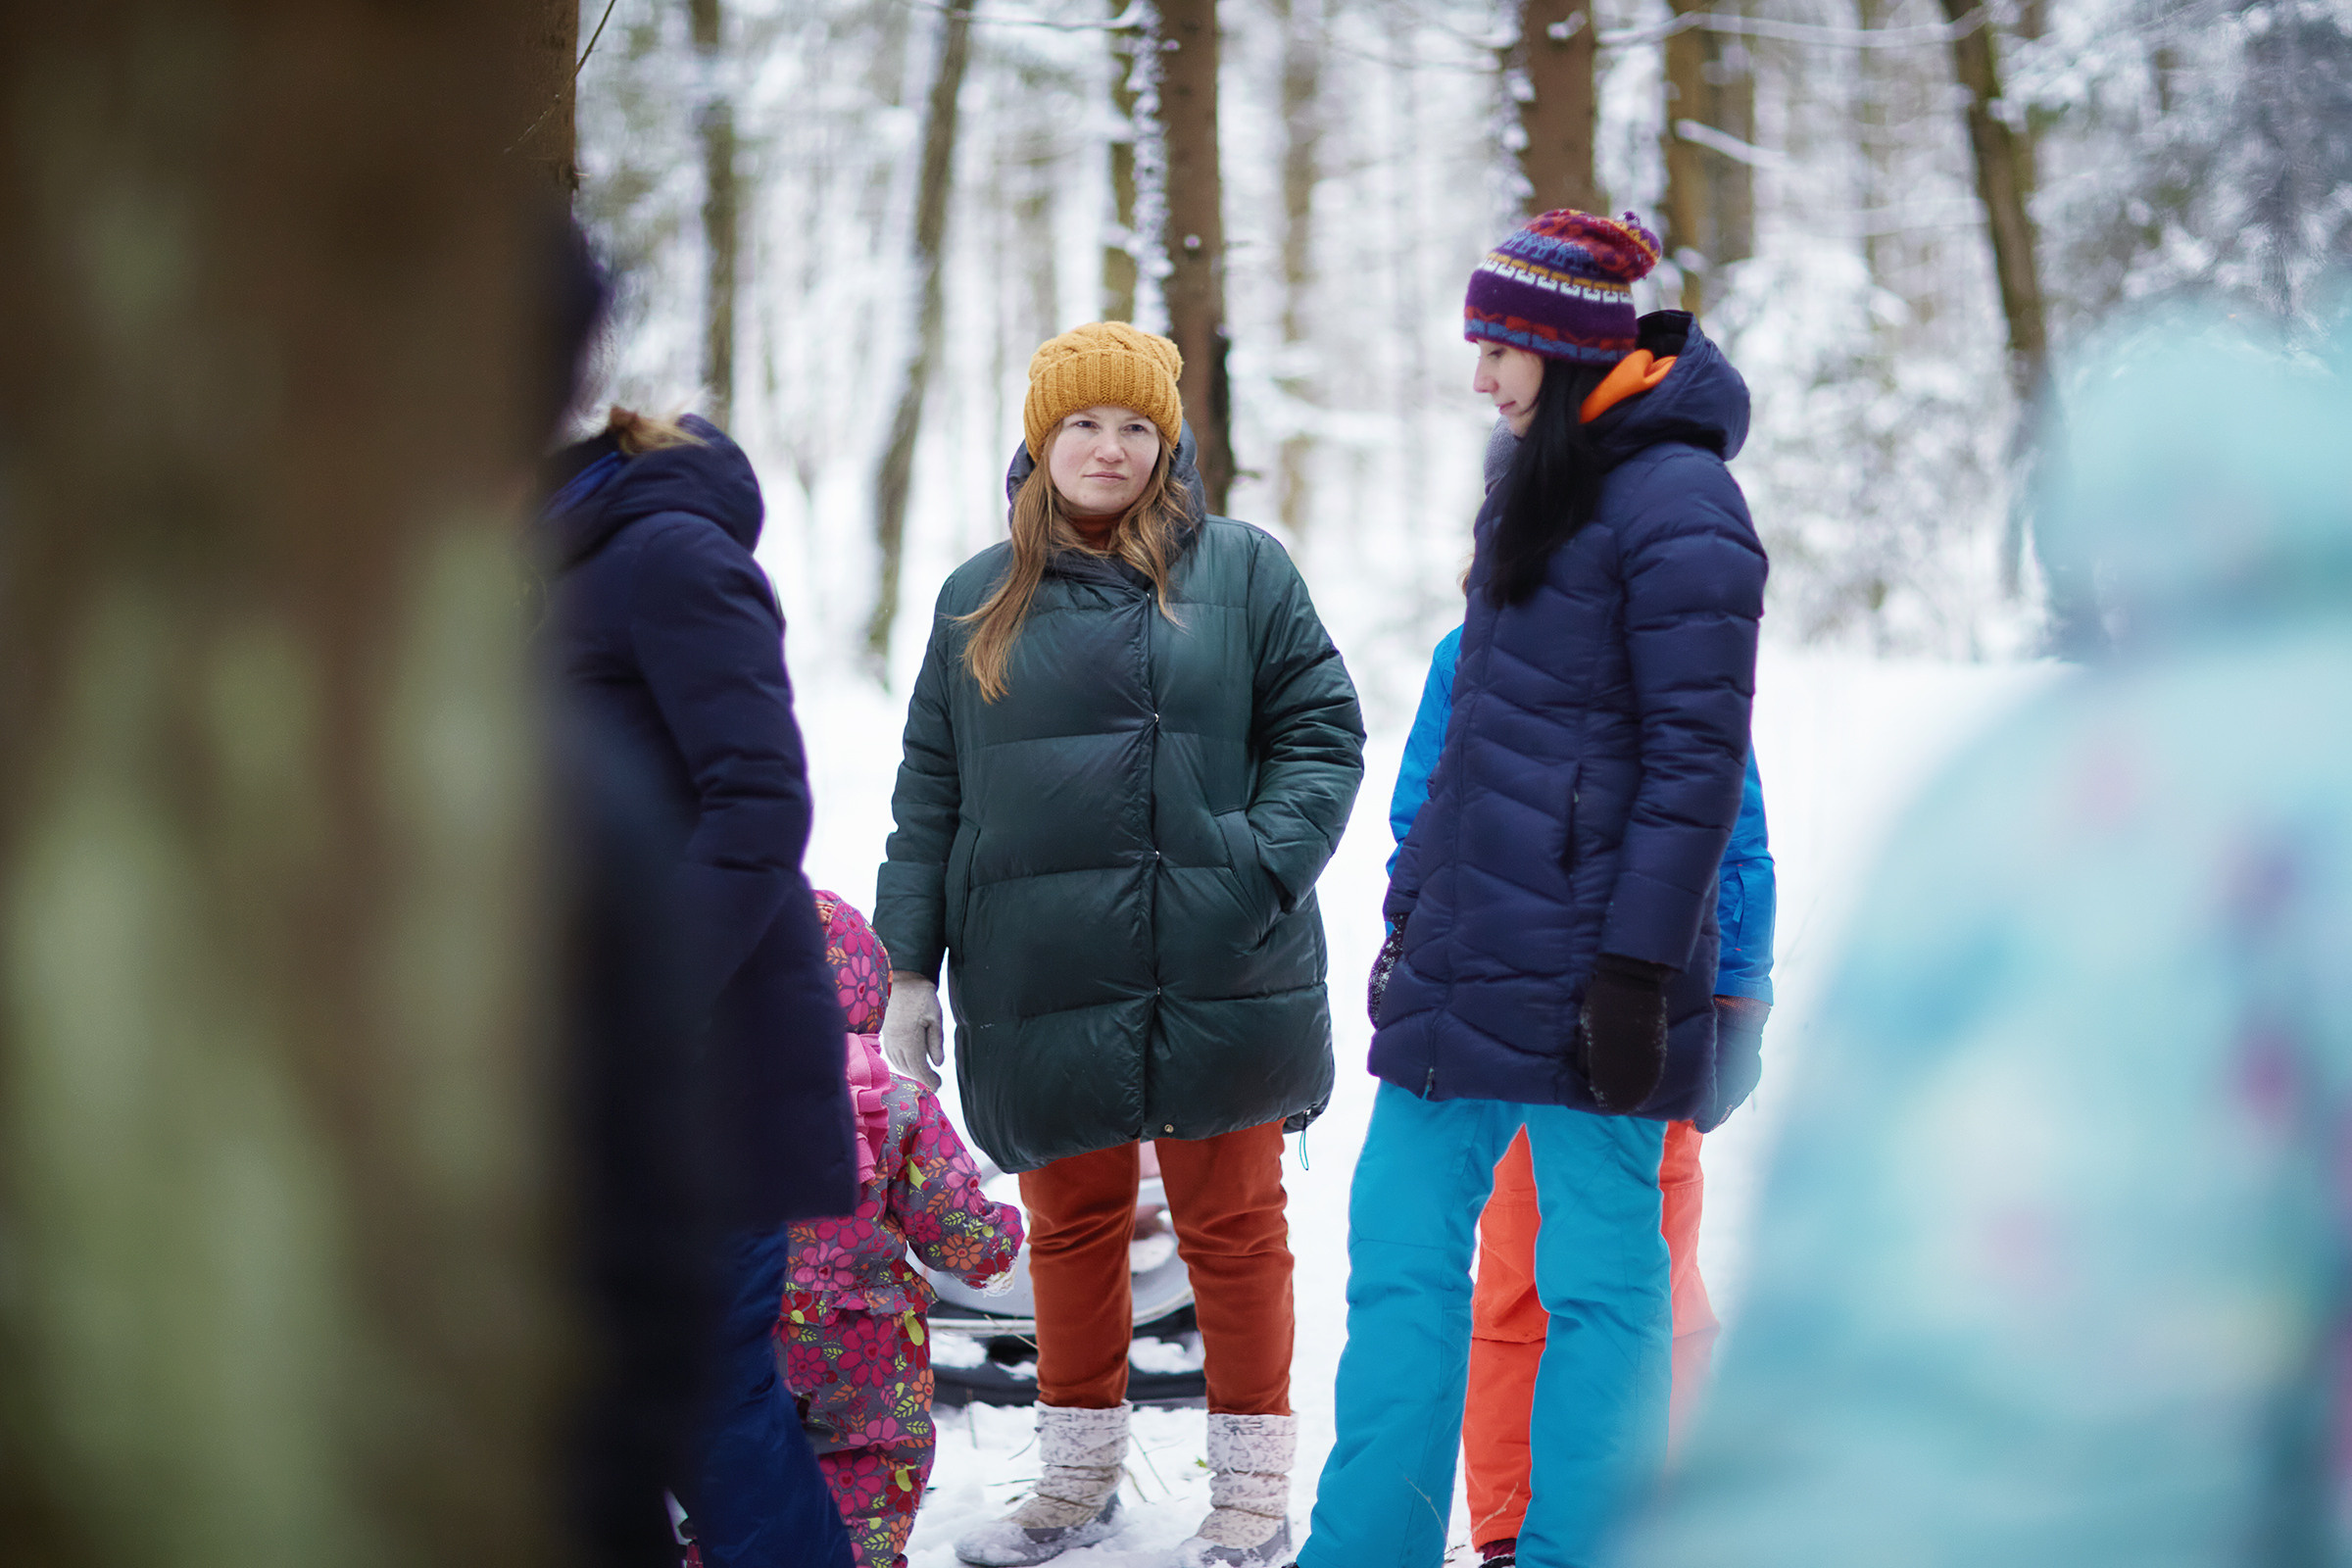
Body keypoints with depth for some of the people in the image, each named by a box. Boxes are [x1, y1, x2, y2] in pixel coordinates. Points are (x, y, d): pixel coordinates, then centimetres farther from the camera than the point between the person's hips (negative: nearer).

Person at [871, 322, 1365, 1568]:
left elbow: (1320, 731, 3)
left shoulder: (1241, 571, 3)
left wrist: (1263, 867, -13)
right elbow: (929, 793, 12)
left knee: (1231, 1227, 5)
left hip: (1216, 982, -2)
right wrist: (911, 971, 8)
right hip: (1040, 985, 2)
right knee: (1070, 1226, 11)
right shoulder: (980, 601, 10)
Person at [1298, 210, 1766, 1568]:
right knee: (1401, 1252, 10)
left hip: (1578, 963, -9)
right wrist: (1415, 909, 22)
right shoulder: (1539, 490, 18)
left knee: (1597, 1278, 0)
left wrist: (1638, 969, -19)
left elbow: (1696, 763, -15)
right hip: (1463, 948, 9)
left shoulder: (1675, 506, -11)